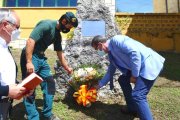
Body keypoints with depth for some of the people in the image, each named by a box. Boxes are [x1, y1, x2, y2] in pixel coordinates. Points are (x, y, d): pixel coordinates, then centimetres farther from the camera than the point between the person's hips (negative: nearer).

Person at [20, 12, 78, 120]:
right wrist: (29, 62, -28)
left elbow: (60, 53, 20)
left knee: (50, 85, 10)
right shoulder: (46, 25, -17)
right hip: (30, 57, -9)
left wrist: (67, 68, 27)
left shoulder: (58, 35, 10)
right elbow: (30, 41, -25)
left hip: (41, 58, 9)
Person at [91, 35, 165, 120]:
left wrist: (134, 75, -17)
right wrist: (99, 85, 36)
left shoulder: (116, 40, -13)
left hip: (150, 64, -10)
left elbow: (134, 52, -24)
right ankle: (132, 108, 30)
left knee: (137, 96, -18)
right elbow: (110, 72, 28)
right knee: (123, 79, 20)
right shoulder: (111, 54, 15)